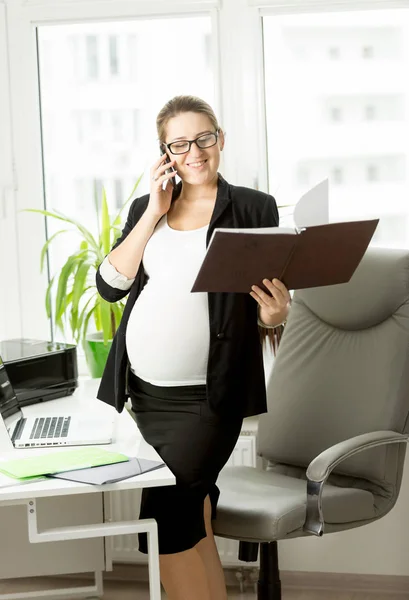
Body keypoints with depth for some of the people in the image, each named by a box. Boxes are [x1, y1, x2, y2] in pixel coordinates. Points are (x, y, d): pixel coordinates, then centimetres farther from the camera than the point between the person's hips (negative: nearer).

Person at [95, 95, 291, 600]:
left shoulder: (255, 209, 1)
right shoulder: (146, 208, 12)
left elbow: (267, 308, 2)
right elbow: (110, 285, 0)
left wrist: (273, 316, -22)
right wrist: (154, 213, -5)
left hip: (206, 399, -4)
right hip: (144, 389, 4)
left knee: (163, 525, -15)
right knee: (193, 524, 7)